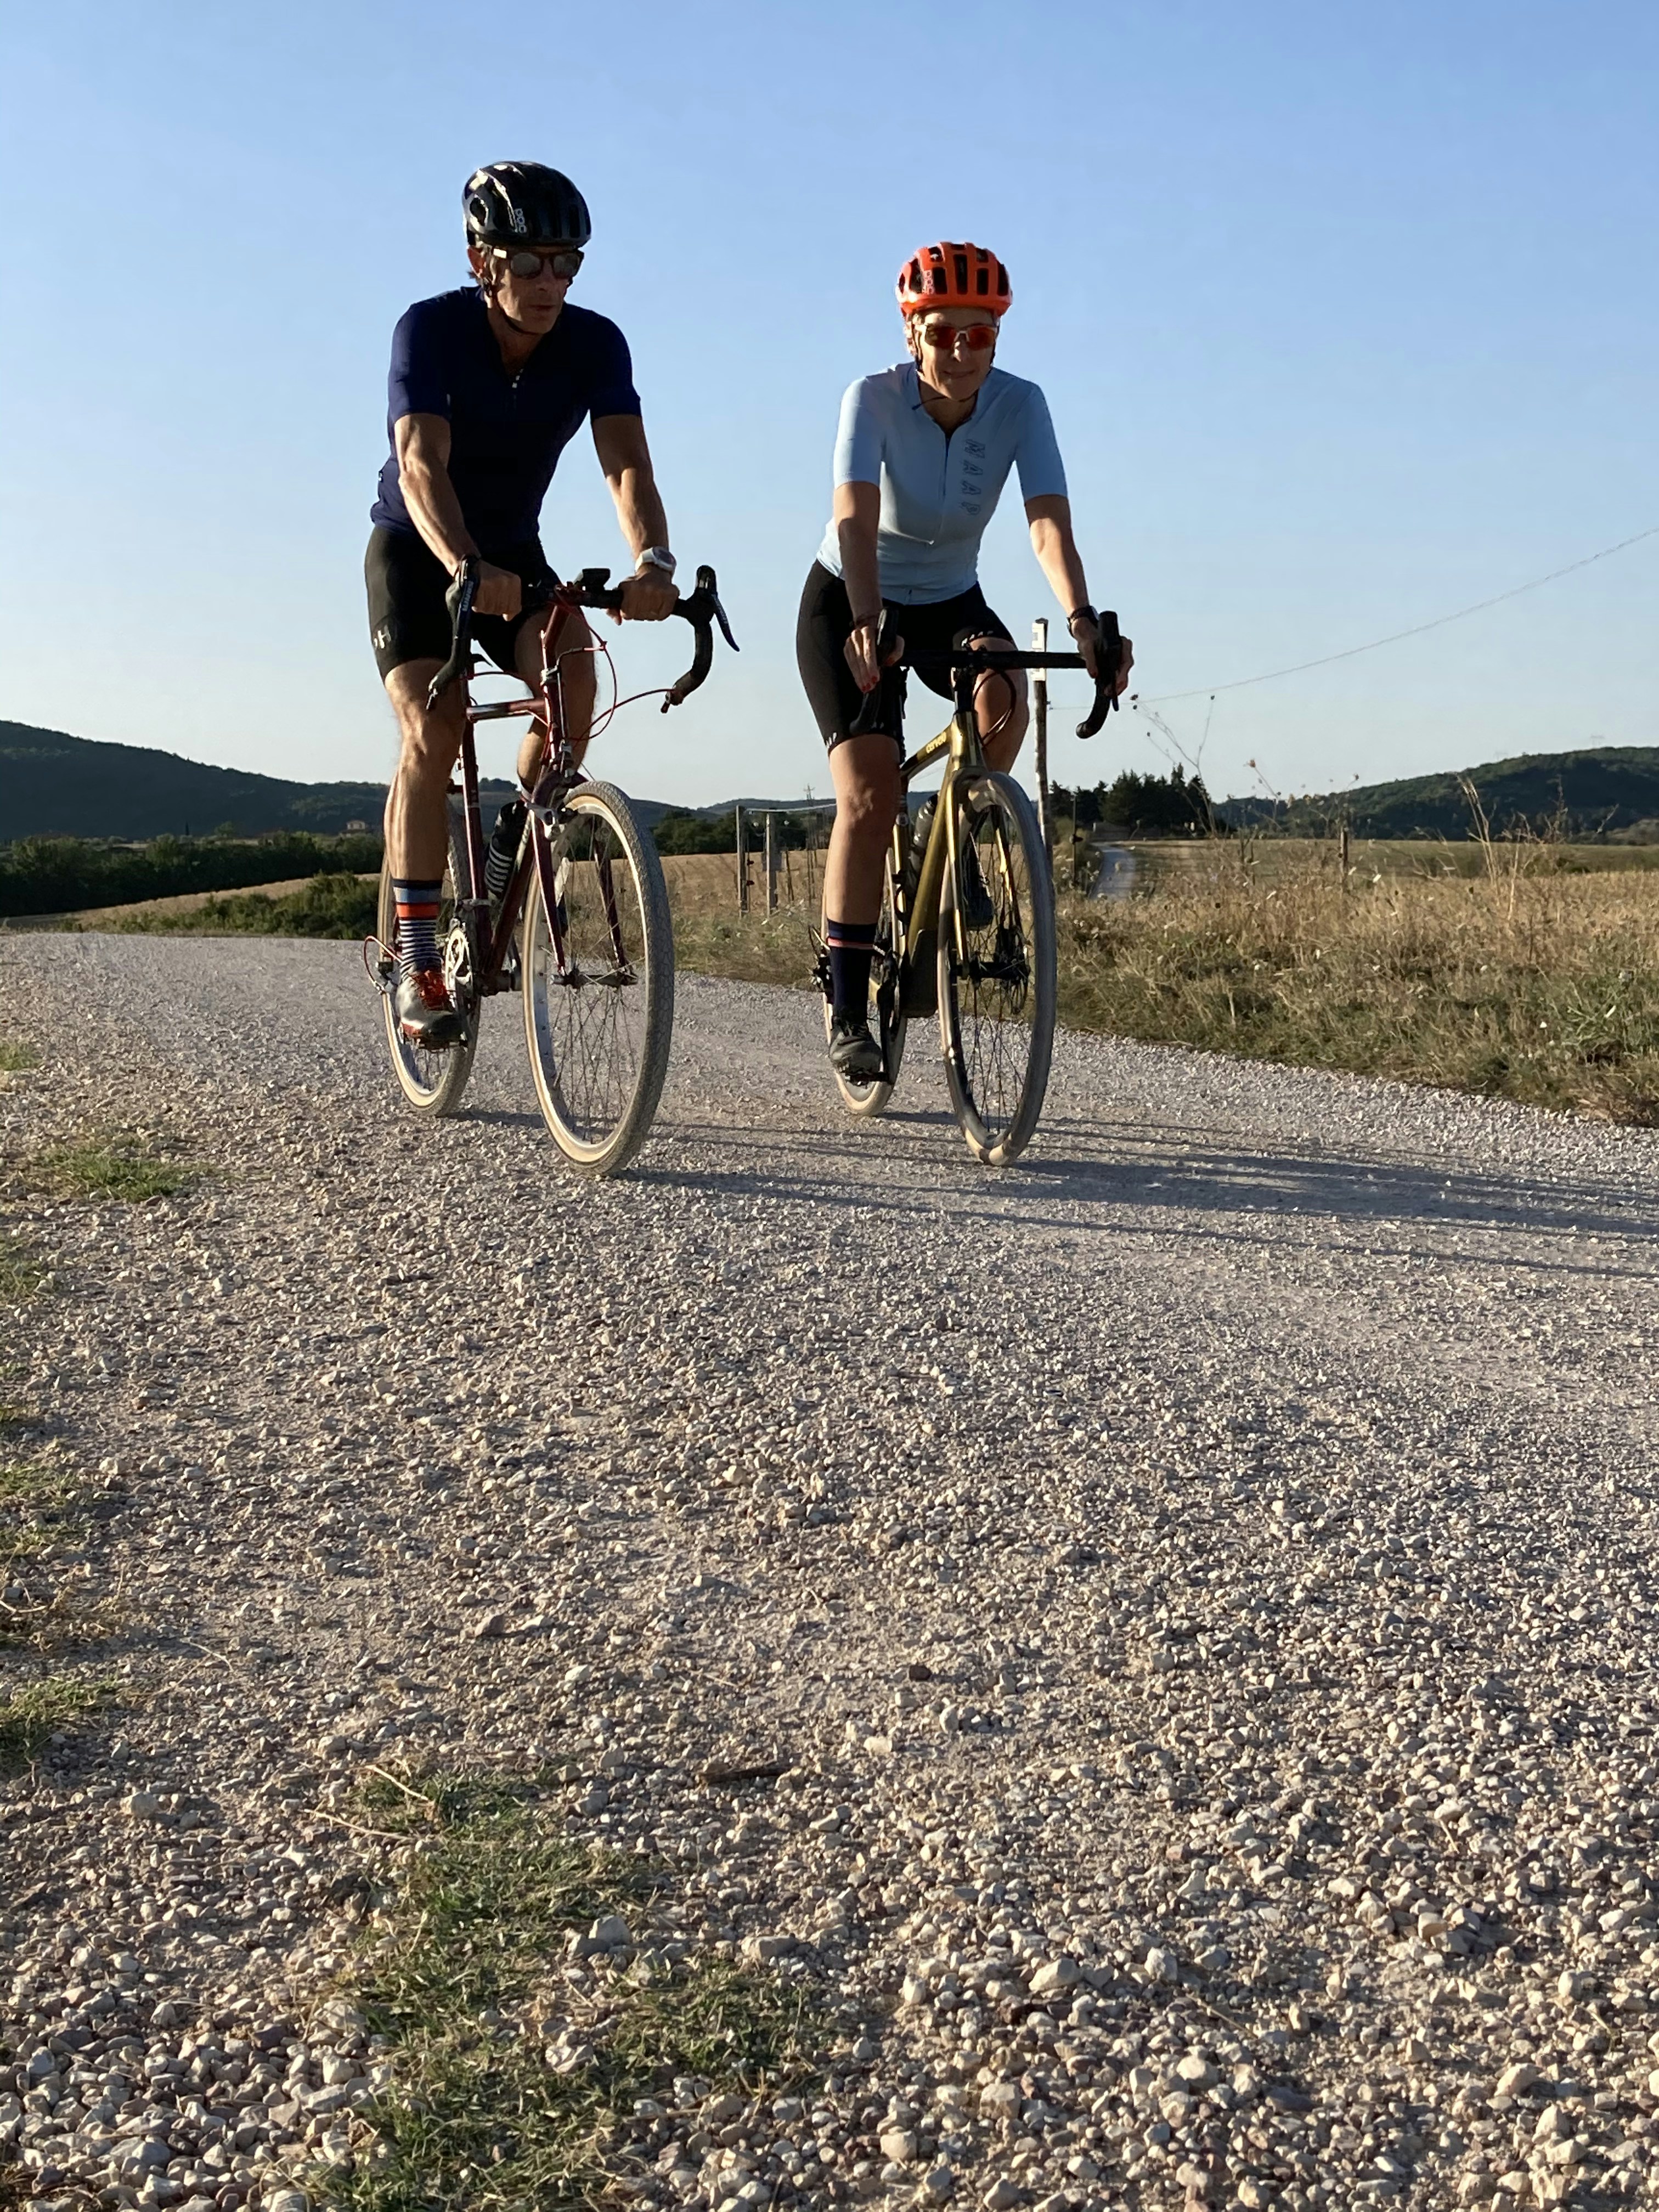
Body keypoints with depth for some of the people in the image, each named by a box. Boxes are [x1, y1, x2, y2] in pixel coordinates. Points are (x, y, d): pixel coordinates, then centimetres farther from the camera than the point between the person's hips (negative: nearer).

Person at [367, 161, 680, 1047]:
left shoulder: (595, 344, -16)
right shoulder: (431, 329, -25)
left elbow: (627, 463, -29)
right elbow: (421, 466, -39)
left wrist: (652, 560, -49)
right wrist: (467, 567, -57)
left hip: (513, 551, 3)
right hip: (414, 551, -3)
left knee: (572, 676, -25)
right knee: (434, 730, -21)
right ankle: (417, 957, -14)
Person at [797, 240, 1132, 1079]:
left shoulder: (1020, 404, -16)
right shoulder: (874, 398, -22)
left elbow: (1049, 523, -29)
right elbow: (856, 520, -37)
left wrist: (1081, 620, -47)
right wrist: (866, 623, -55)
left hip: (951, 602, 3)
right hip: (847, 604, -2)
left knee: (1004, 702, -31)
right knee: (870, 794, -19)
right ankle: (849, 1006, -9)